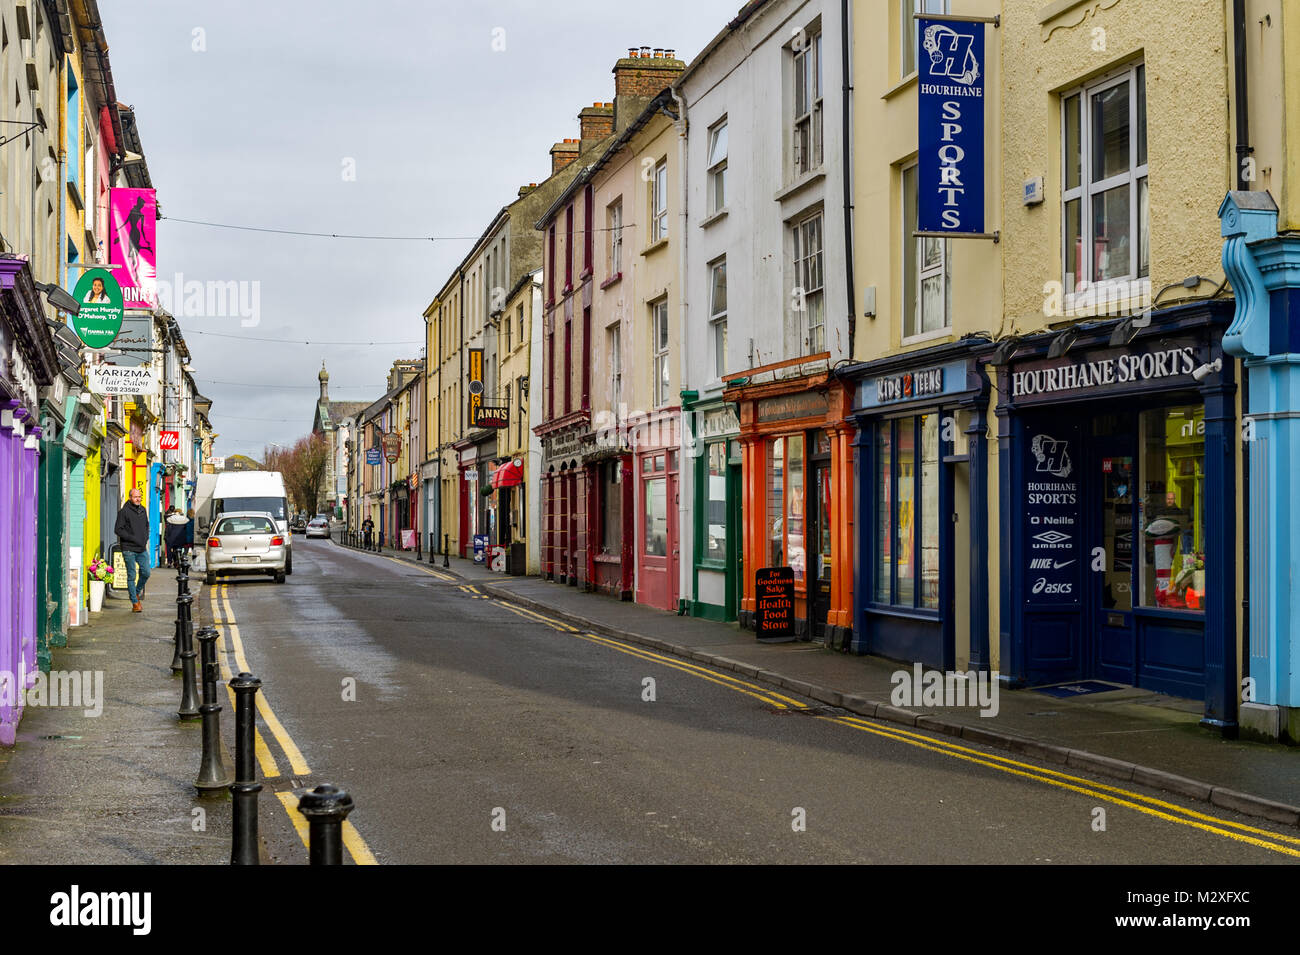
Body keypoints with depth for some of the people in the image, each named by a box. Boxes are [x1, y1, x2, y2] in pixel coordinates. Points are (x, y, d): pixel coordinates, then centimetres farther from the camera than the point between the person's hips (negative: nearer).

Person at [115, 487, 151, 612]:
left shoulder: (143, 510, 12)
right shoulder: (124, 512, -7)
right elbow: (117, 530, -10)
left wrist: (146, 538, 9)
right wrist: (133, 538, -15)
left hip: (142, 549, 6)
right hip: (129, 549, -5)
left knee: (146, 573, 2)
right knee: (131, 576, -1)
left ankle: (137, 592, 27)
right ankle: (135, 603, 3)